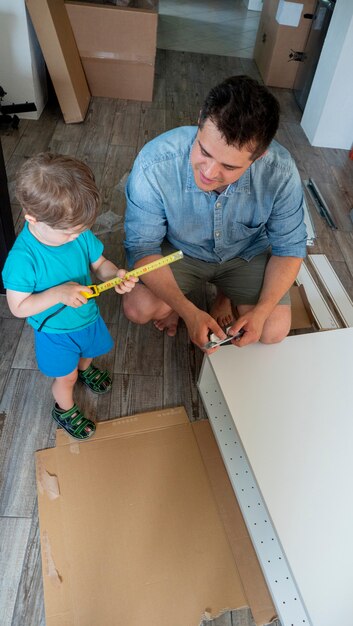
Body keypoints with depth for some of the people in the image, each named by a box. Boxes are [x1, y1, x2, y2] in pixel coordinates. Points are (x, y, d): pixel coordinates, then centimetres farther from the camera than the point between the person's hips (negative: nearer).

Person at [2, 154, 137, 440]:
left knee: (88, 350, 34)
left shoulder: (79, 232, -20)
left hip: (88, 316, 5)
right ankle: (65, 410, 50)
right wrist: (57, 294, -39)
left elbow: (99, 263, -6)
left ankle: (85, 369, 70)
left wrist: (115, 274, -29)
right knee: (66, 376, 17)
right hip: (55, 331, -5)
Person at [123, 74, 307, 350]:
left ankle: (227, 295, 20)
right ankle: (174, 300, 15)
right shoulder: (154, 164, -33)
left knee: (275, 330, -13)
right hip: (179, 250, -1)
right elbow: (142, 246, -24)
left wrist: (261, 311, -26)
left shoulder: (281, 172, -28)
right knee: (138, 308, -22)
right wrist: (189, 312, -36)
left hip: (246, 253, 2)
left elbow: (289, 248, -13)